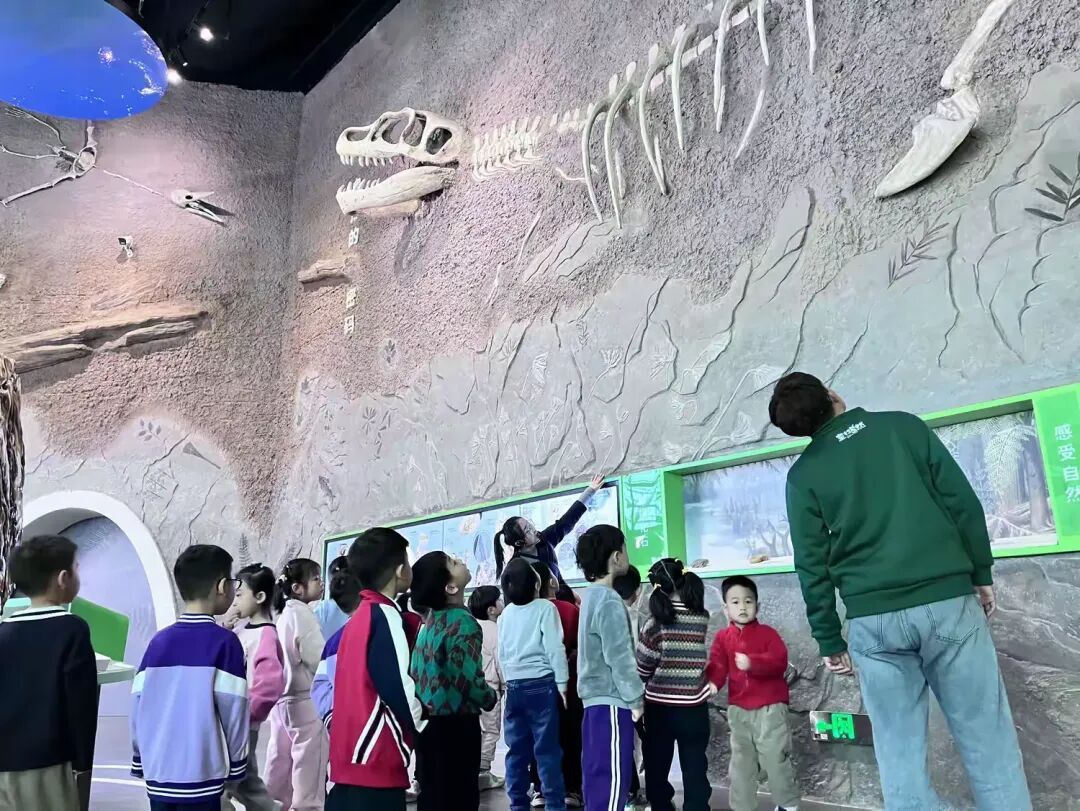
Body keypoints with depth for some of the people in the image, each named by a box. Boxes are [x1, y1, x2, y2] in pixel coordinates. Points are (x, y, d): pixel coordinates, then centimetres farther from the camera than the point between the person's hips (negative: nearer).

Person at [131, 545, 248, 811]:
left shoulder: (159, 641, 3)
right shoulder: (224, 642, -12)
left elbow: (138, 706, 6)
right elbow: (233, 710, -11)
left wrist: (140, 760, 17)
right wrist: (236, 765, 2)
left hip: (157, 774, 6)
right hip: (200, 778, -5)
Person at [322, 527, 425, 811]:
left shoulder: (353, 621, 14)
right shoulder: (384, 616, -13)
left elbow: (321, 686, 17)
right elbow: (398, 687, -18)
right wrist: (421, 726, -2)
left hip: (347, 762, 9)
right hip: (376, 765, -9)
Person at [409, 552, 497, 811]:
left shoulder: (431, 620, 7)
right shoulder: (464, 623, -18)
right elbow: (468, 679, -25)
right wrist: (490, 699, -6)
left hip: (430, 720, 8)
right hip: (456, 724, -8)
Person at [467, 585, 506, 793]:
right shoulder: (494, 630, -12)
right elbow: (500, 661, -11)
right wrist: (506, 686, 0)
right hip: (489, 686, -7)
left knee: (475, 730, 15)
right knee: (490, 731, 3)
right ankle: (482, 773, 5)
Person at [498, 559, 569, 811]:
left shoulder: (505, 613, 9)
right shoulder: (545, 608, -7)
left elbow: (501, 653, 14)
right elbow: (554, 648, -10)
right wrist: (562, 683, -5)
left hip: (514, 686, 5)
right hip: (541, 684, -5)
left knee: (517, 749, 10)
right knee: (547, 748, 0)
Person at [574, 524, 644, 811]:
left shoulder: (591, 595, 12)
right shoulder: (608, 600, -17)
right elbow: (619, 657, -18)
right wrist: (636, 698, -8)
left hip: (596, 697, 9)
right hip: (611, 700, -9)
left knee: (597, 775, 14)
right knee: (612, 780, -5)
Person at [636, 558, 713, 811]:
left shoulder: (657, 621, -12)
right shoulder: (702, 617, -4)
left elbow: (643, 666, -8)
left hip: (659, 705, -2)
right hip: (693, 706, 2)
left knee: (656, 769, 14)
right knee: (695, 771, 8)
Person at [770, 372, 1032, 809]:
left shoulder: (803, 474, 3)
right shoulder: (904, 425, 5)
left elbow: (813, 565, 2)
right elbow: (963, 502, 3)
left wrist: (829, 640, 9)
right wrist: (981, 574, 13)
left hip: (874, 618, 0)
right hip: (949, 600, 1)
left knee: (899, 749, 10)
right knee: (986, 737, 10)